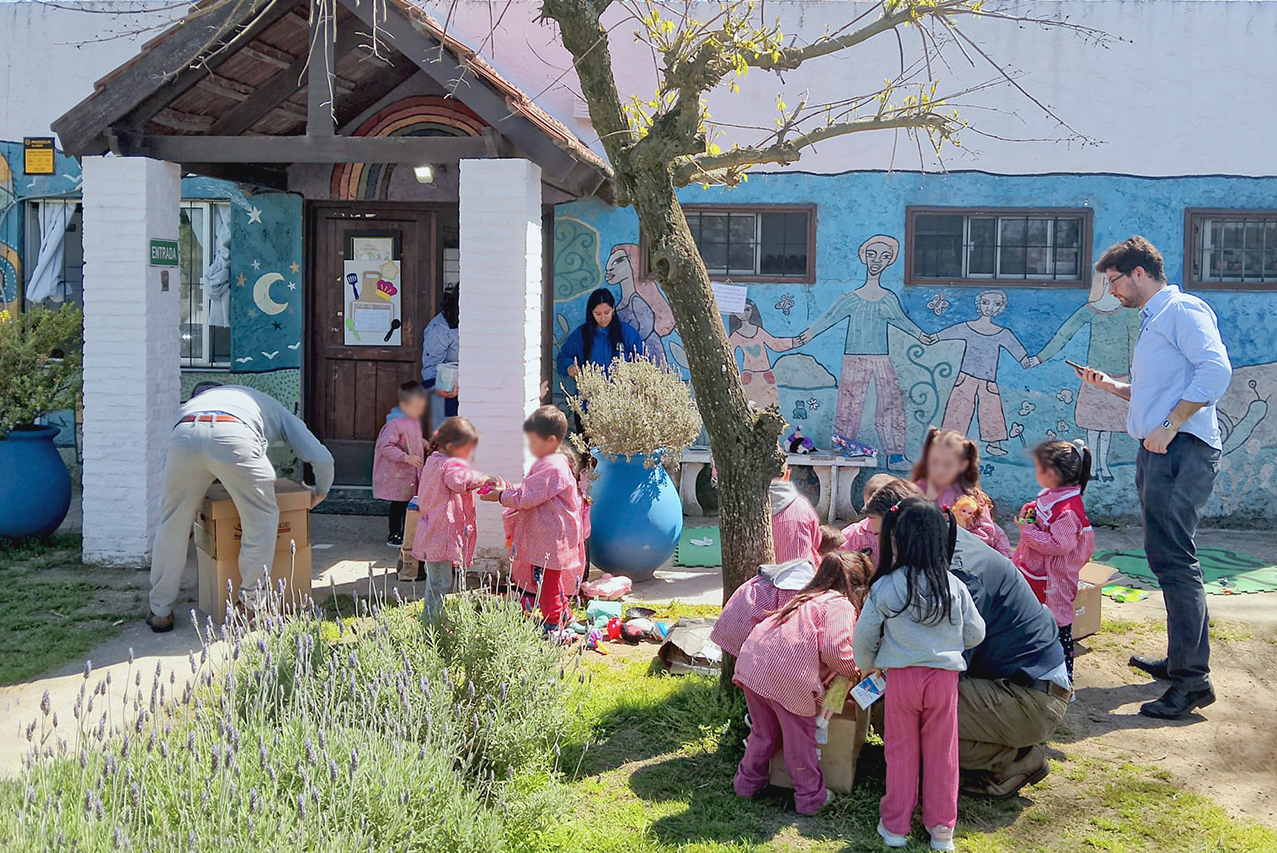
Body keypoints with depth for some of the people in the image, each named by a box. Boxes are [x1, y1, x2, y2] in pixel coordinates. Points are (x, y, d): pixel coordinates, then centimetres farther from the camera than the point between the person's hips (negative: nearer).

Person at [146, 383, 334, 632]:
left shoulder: (189, 404, 47)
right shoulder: (275, 409, 39)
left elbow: (168, 461, 41)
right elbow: (322, 458, 30)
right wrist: (321, 492, 49)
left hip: (184, 435, 3)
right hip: (234, 437, -3)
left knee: (172, 523, 19)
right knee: (262, 519, 16)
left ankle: (160, 613, 28)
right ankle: (251, 607, 17)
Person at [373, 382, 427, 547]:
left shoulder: (415, 421, 9)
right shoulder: (395, 424, -20)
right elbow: (386, 447, -24)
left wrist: (426, 444, 8)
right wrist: (406, 457, -28)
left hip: (412, 473, 8)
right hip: (397, 474, -8)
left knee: (411, 503, 14)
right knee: (398, 504, -1)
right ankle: (394, 535, 11)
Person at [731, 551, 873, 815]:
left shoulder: (808, 598, 25)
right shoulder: (841, 605, -1)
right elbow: (833, 648, -15)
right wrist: (855, 669, 3)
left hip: (751, 662, 8)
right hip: (787, 675, -8)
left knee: (764, 731, 26)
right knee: (800, 737, 10)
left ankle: (749, 781, 39)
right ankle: (810, 796, 22)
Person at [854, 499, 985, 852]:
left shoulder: (884, 588, -11)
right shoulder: (954, 587, -6)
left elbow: (863, 637, -3)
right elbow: (975, 634, 5)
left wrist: (868, 664, 17)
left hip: (900, 677, -1)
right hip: (944, 677, 1)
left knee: (901, 753, 13)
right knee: (941, 755, 13)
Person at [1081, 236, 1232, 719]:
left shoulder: (1182, 310, -6)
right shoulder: (1154, 321, 25)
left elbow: (1216, 370, -20)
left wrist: (1169, 426, -21)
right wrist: (1110, 386, 17)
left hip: (1182, 447, -10)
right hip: (1159, 451, 10)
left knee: (1172, 558, -14)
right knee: (1169, 557, 14)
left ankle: (1192, 678, -13)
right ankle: (1181, 660, 24)